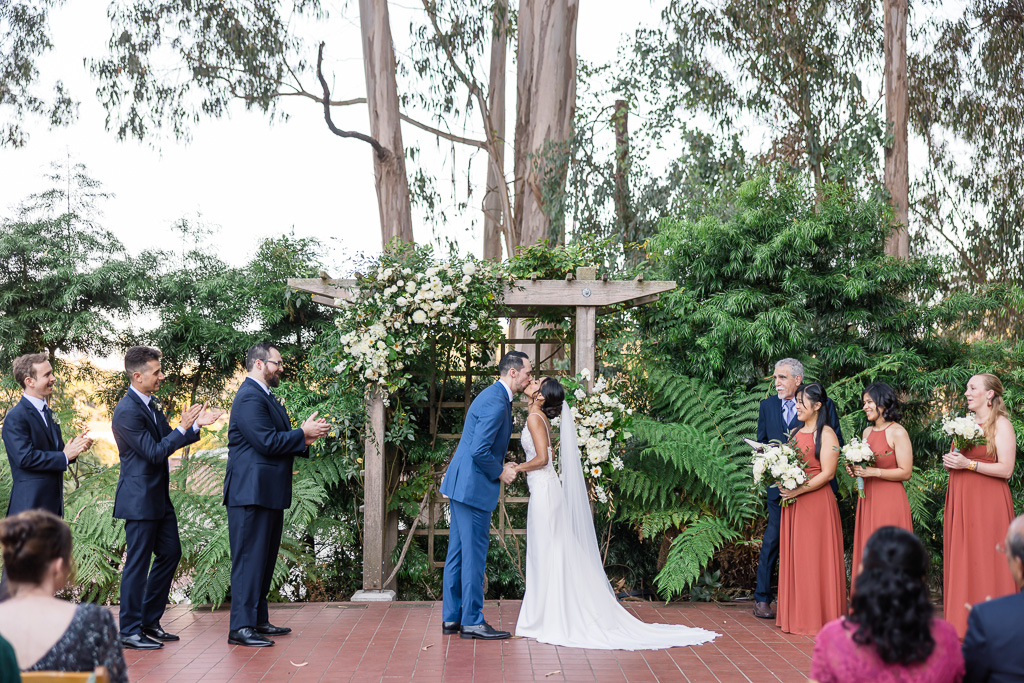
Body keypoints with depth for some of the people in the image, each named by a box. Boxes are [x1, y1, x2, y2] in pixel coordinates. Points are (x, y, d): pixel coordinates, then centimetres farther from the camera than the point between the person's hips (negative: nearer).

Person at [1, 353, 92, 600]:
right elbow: (25, 458, -23)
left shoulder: (47, 412, 15)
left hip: (51, 503, 9)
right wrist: (64, 456, -20)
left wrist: (73, 447, -2)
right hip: (29, 504, -9)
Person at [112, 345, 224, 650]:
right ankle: (130, 631, 10)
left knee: (170, 553, 15)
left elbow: (168, 440, 16)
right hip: (139, 499, -10)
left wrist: (197, 424, 4)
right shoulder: (127, 412, -20)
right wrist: (184, 427, -19)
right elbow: (155, 452, -21)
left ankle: (149, 621, 26)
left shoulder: (151, 404, 10)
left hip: (158, 496, 10)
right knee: (138, 563, -1)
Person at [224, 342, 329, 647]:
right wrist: (303, 433, -11)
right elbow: (267, 442, -22)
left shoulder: (265, 396, 19)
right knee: (249, 559, -7)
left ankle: (258, 620, 24)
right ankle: (241, 627, -3)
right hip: (252, 493, -11)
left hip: (270, 493, 11)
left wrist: (304, 439, 3)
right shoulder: (249, 397, -14)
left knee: (265, 559, 15)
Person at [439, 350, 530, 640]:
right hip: (473, 486, -11)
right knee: (474, 553, -4)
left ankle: (451, 618, 19)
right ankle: (472, 621, 3)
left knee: (458, 551, 13)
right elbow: (479, 451, -24)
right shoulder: (496, 403, -18)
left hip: (462, 484, 11)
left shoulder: (495, 396, 15)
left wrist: (502, 466, 11)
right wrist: (500, 472, -10)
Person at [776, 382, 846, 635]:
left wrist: (798, 491, -17)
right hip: (793, 505, 8)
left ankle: (820, 617, 6)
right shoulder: (795, 433, 16)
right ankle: (797, 616, 16)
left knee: (816, 558, -2)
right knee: (793, 556, 8)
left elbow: (828, 473, -13)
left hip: (817, 503, -7)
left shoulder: (826, 434, -7)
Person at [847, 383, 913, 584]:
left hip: (890, 500, -7)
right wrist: (856, 470, 4)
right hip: (868, 500, 7)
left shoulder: (897, 433, -8)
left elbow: (906, 472, -11)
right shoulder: (867, 432, 14)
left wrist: (874, 472, -18)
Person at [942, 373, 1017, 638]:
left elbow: (1006, 469, -13)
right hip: (960, 501, 7)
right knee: (961, 561, 5)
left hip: (987, 502, -7)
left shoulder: (1001, 424, -5)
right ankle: (963, 626, 9)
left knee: (986, 561, -6)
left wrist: (968, 464, -17)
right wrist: (950, 462, 3)